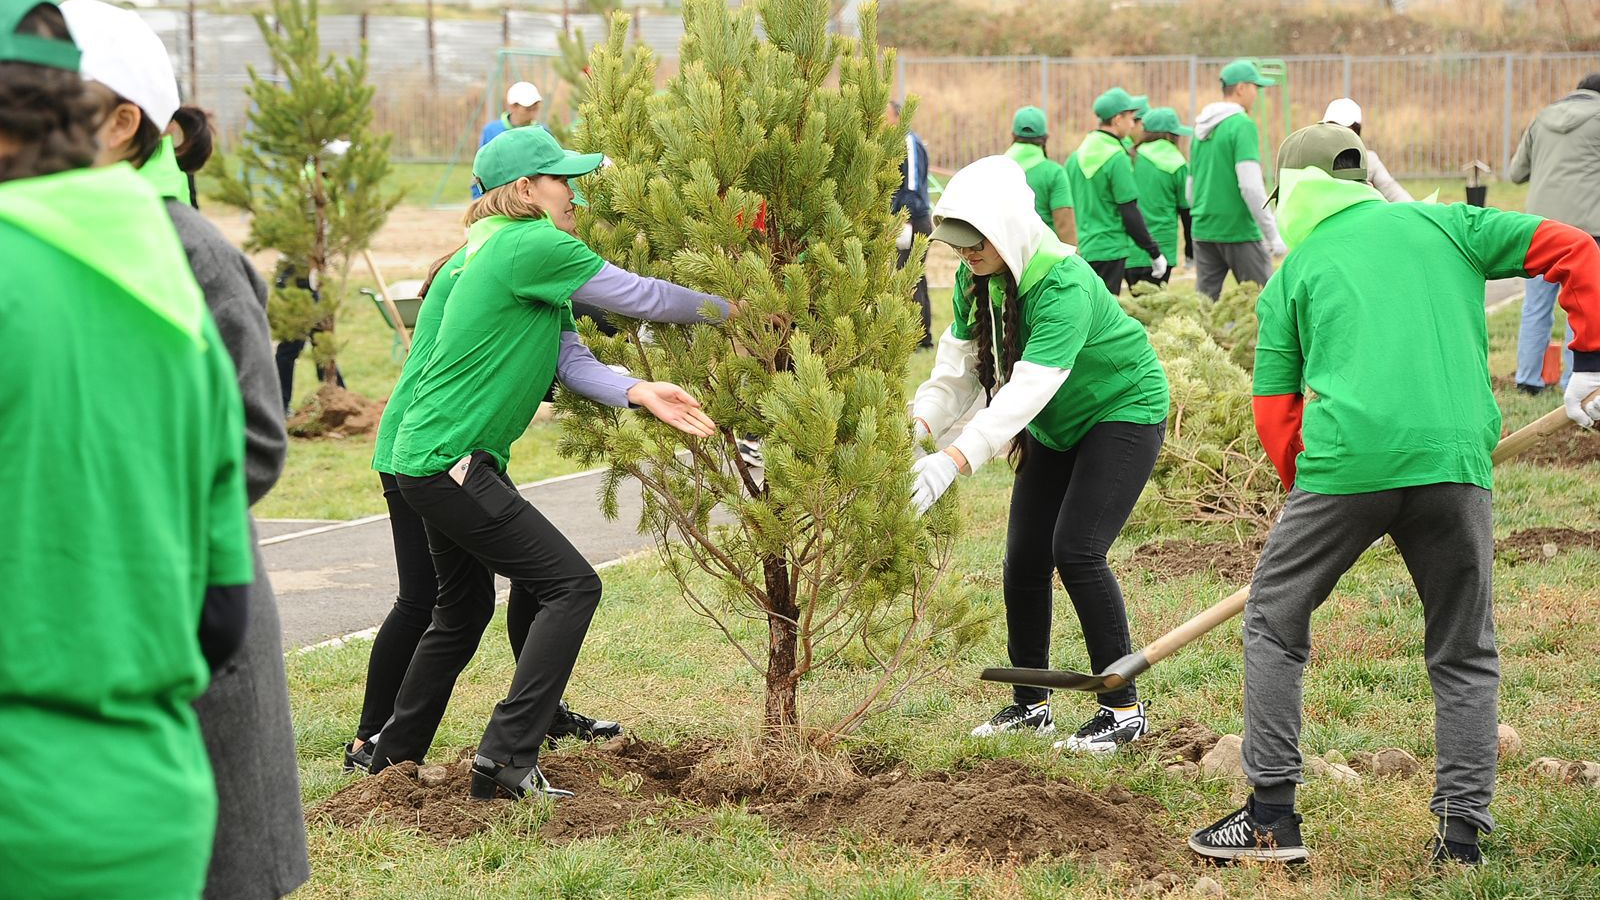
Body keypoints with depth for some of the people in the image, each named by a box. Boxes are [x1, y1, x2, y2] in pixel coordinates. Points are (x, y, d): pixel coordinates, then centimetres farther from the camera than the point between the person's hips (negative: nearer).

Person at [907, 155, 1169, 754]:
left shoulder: (1064, 286, -34)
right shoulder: (975, 279, -10)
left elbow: (1029, 387, -43)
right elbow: (959, 368, -10)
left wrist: (955, 460, -52)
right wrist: (918, 424, -31)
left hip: (1124, 411, -8)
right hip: (1055, 428, 8)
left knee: (1076, 550, -20)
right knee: (1024, 559, 3)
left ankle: (1124, 709, -10)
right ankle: (1030, 704, 19)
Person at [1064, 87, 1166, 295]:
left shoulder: (1076, 155, 9)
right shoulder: (1117, 158, -13)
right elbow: (1130, 212, -14)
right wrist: (1155, 253, -6)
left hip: (1078, 250, 7)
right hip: (1109, 251, -7)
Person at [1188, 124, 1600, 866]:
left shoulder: (1292, 276, 16)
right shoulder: (1444, 224, 19)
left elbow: (1274, 412, 13)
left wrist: (1306, 490, 24)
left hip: (1346, 462, -1)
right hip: (1455, 460, 2)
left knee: (1274, 623, 16)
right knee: (1465, 653, 17)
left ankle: (1272, 818, 13)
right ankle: (1461, 834, 11)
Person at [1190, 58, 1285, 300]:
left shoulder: (1201, 127, 13)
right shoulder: (1242, 125, -12)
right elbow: (1250, 185, -19)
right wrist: (1273, 235, -16)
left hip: (1204, 229, 7)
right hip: (1239, 230, -7)